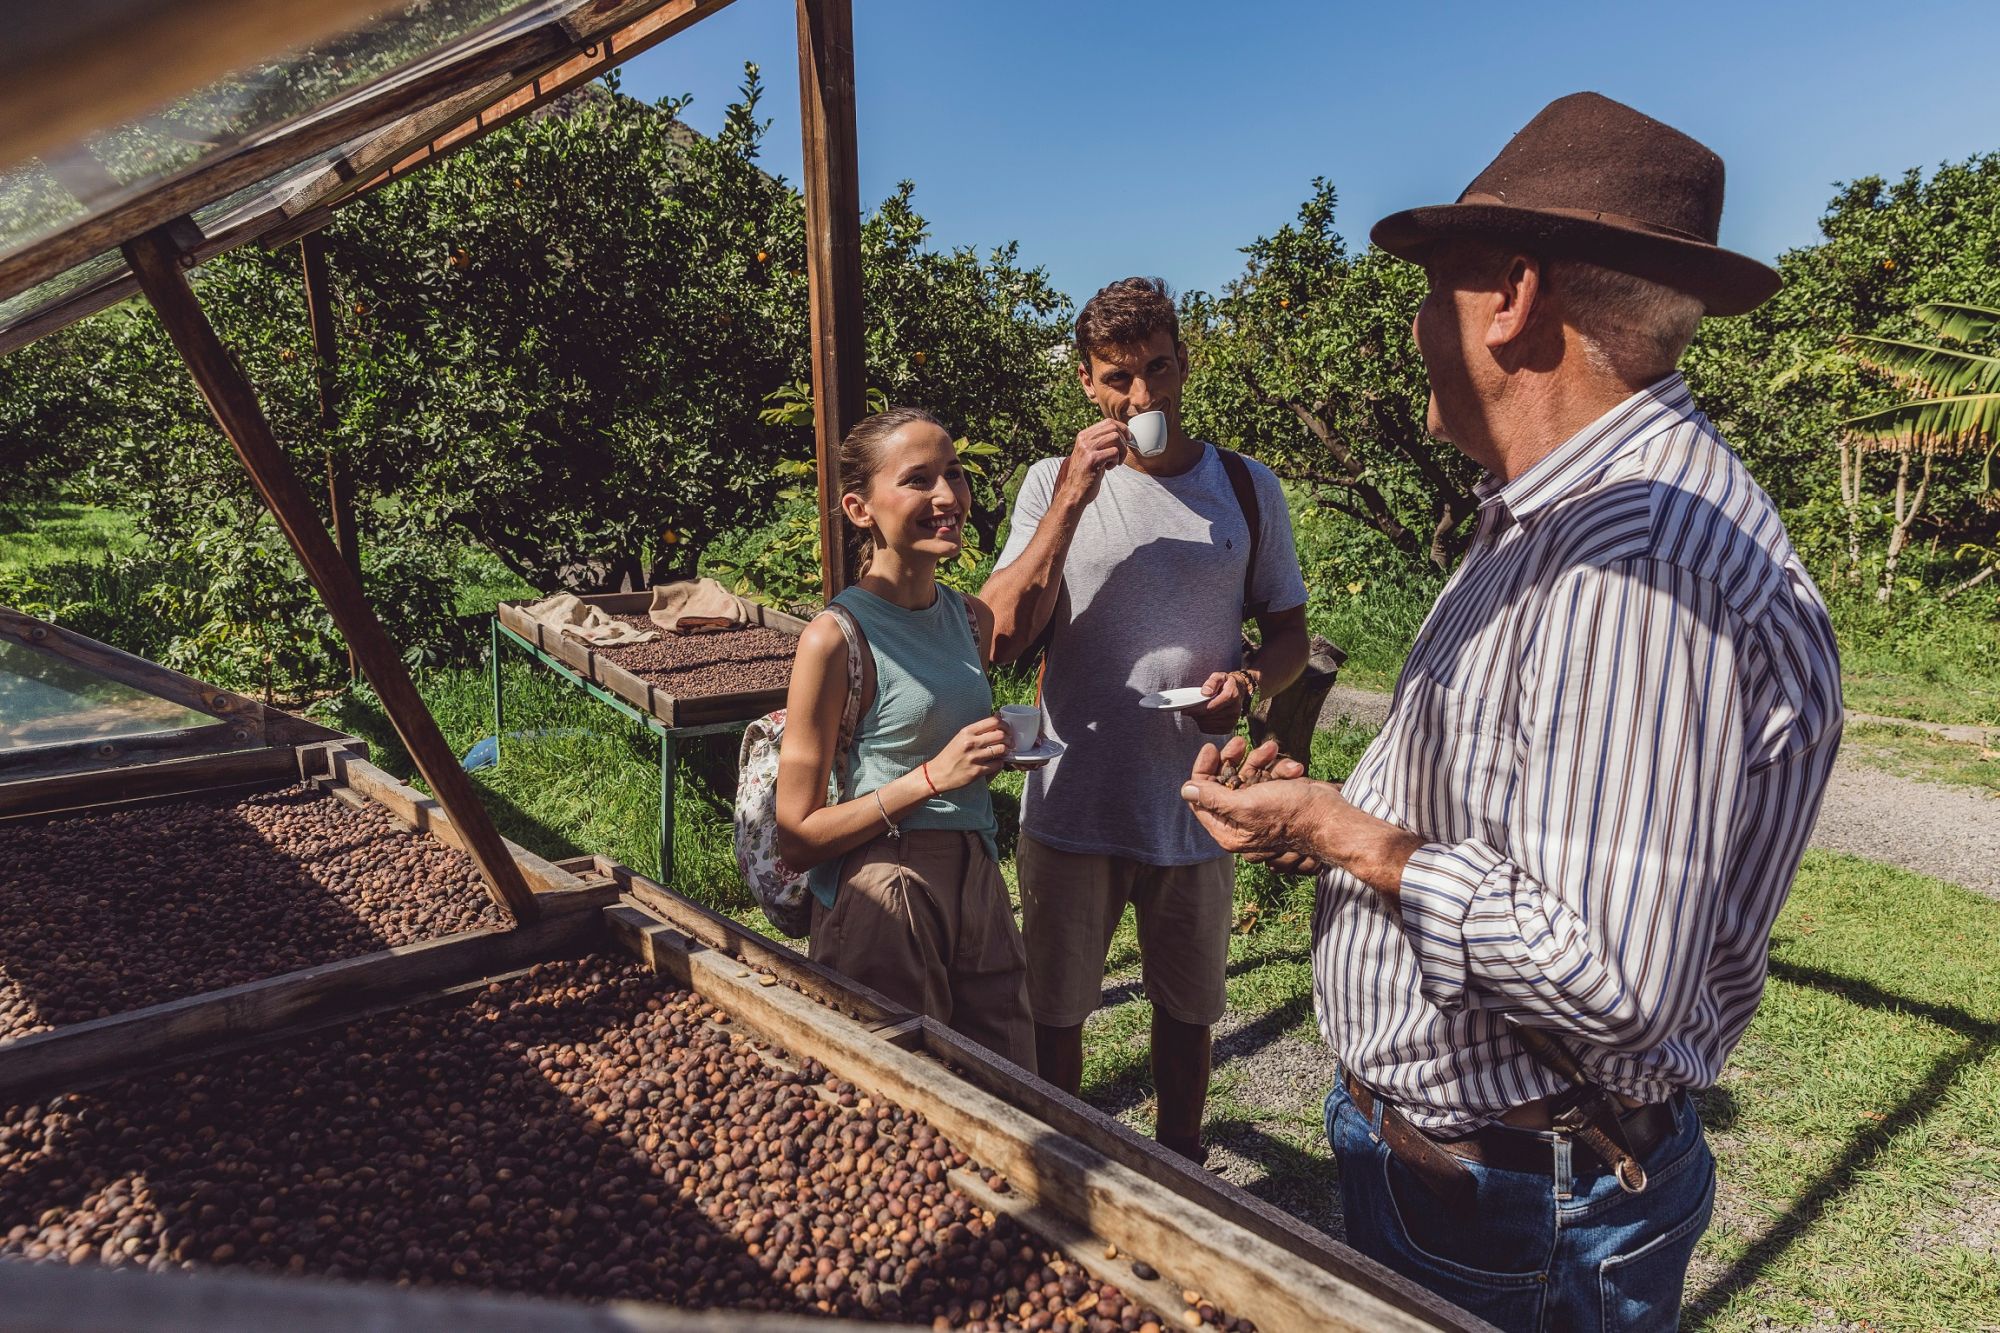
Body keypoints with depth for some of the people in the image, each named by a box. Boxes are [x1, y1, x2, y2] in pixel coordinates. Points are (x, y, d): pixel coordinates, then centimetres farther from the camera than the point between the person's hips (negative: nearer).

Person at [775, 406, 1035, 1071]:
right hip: (882, 897, -6)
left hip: (976, 883, 6)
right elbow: (797, 838, -13)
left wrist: (1003, 749, 4)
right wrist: (931, 778, -20)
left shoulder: (971, 617, 5)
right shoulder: (838, 636, -14)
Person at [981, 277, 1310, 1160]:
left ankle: (1179, 1168, 43)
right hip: (1071, 806, -1)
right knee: (1054, 1013, 14)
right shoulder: (1053, 483, -3)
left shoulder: (1247, 489, 1)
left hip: (1194, 809, 2)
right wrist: (1073, 501, -20)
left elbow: (1289, 631, 10)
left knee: (1187, 1009, 19)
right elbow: (1002, 637, -13)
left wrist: (1252, 680, -13)